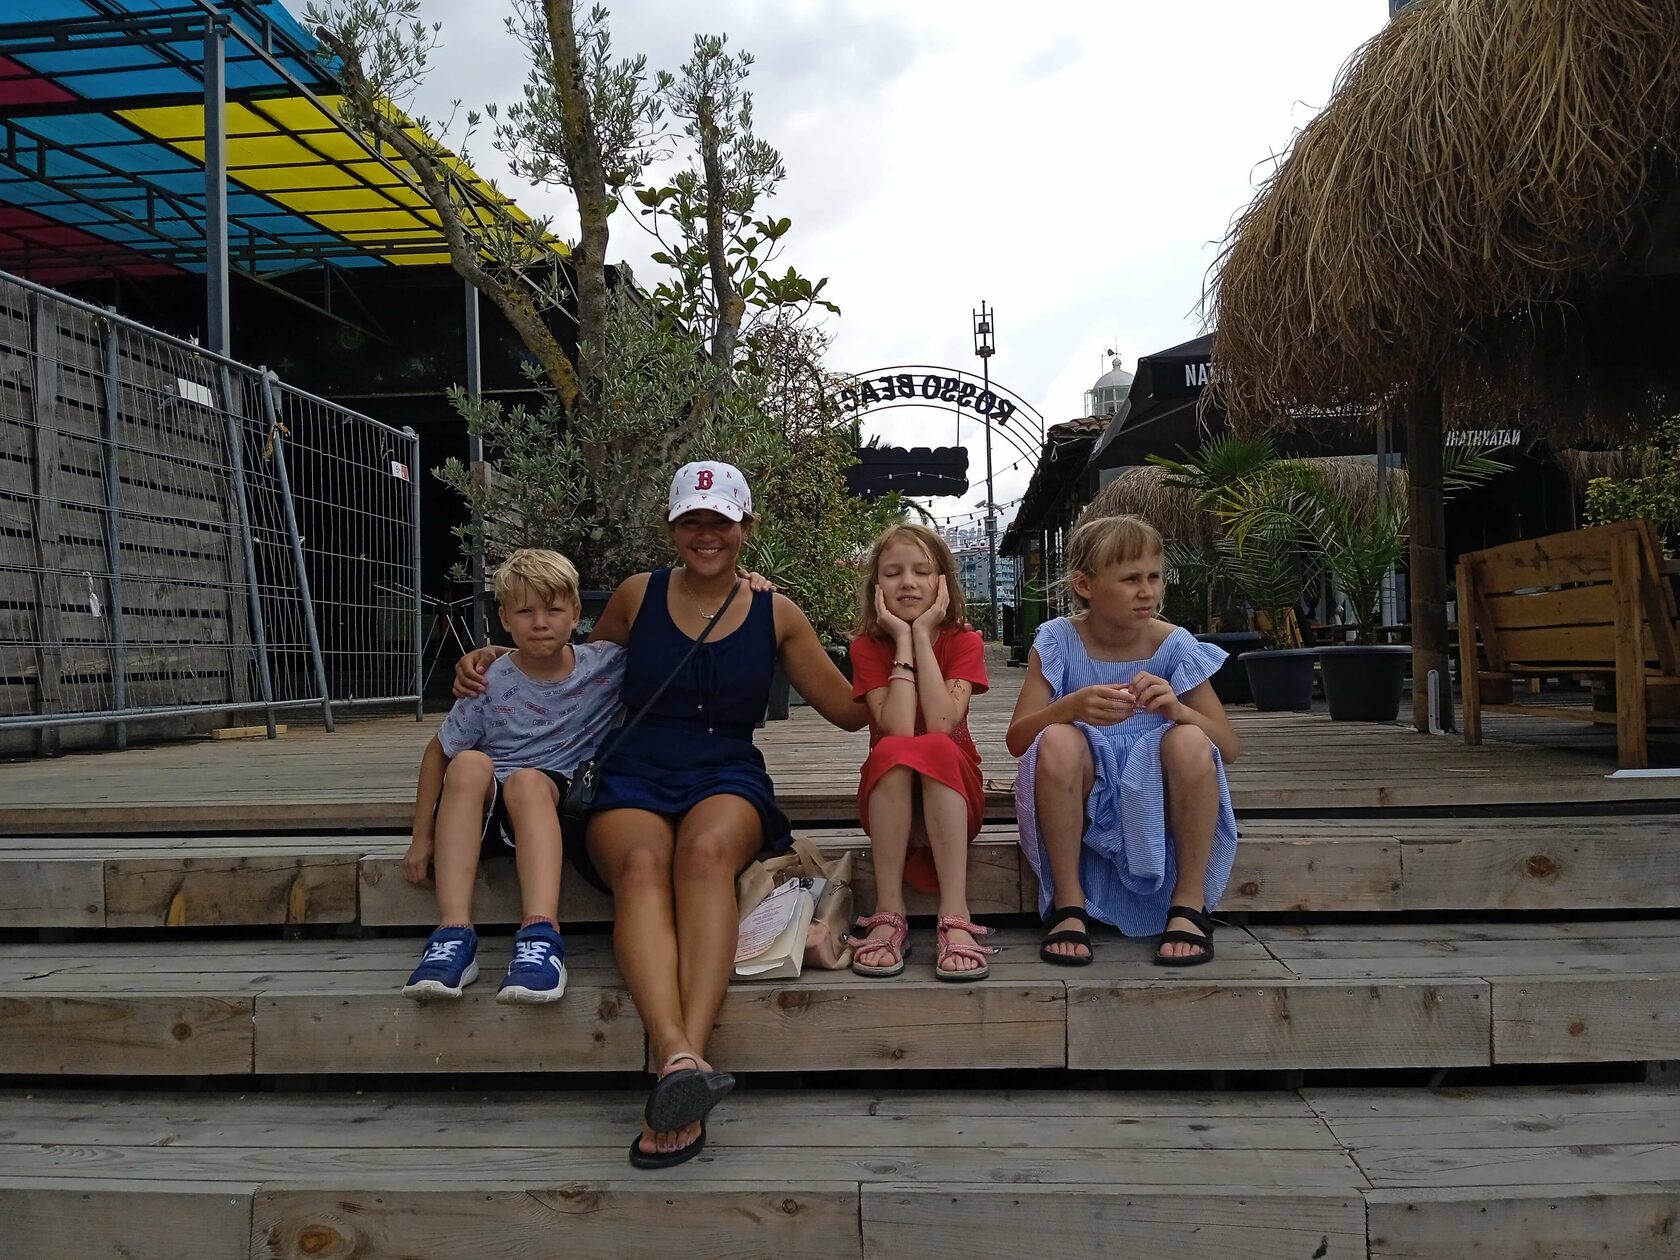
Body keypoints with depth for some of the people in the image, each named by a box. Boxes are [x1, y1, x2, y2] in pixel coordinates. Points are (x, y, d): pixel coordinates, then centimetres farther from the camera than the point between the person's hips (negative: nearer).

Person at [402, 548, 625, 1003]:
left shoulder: (605, 665, -2)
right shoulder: (491, 685, -5)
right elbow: (439, 751, 5)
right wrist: (422, 838, 2)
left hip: (560, 805, -1)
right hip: (485, 813, 1)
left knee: (527, 780, -34)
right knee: (470, 763, -32)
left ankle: (541, 935, -49)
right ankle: (454, 935, -39)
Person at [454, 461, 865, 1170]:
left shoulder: (775, 614, 14)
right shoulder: (637, 597, 14)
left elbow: (852, 711, 18)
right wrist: (493, 663, 17)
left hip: (727, 779, 0)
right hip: (634, 778, 1)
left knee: (706, 853, -37)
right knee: (640, 865, -36)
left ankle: (680, 1069, -50)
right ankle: (680, 1058, -54)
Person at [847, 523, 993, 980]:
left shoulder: (963, 641, -5)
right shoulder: (867, 647, -5)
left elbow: (942, 723, -24)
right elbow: (898, 728, -22)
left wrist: (922, 633, -19)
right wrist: (903, 639, -19)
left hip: (953, 795, 0)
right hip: (888, 799, 0)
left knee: (936, 747, -34)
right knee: (893, 749, -33)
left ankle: (956, 919, -38)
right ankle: (889, 916, -32)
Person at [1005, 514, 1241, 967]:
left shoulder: (1174, 645, -5)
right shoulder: (1058, 641, -7)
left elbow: (1228, 747, -7)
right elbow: (1017, 739, -13)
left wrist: (1177, 709, -28)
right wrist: (1073, 706, -33)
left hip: (1155, 798, 1)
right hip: (1084, 800, -1)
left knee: (1189, 741, -29)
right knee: (1057, 740, -31)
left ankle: (1189, 904, -13)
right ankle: (1068, 904, -17)